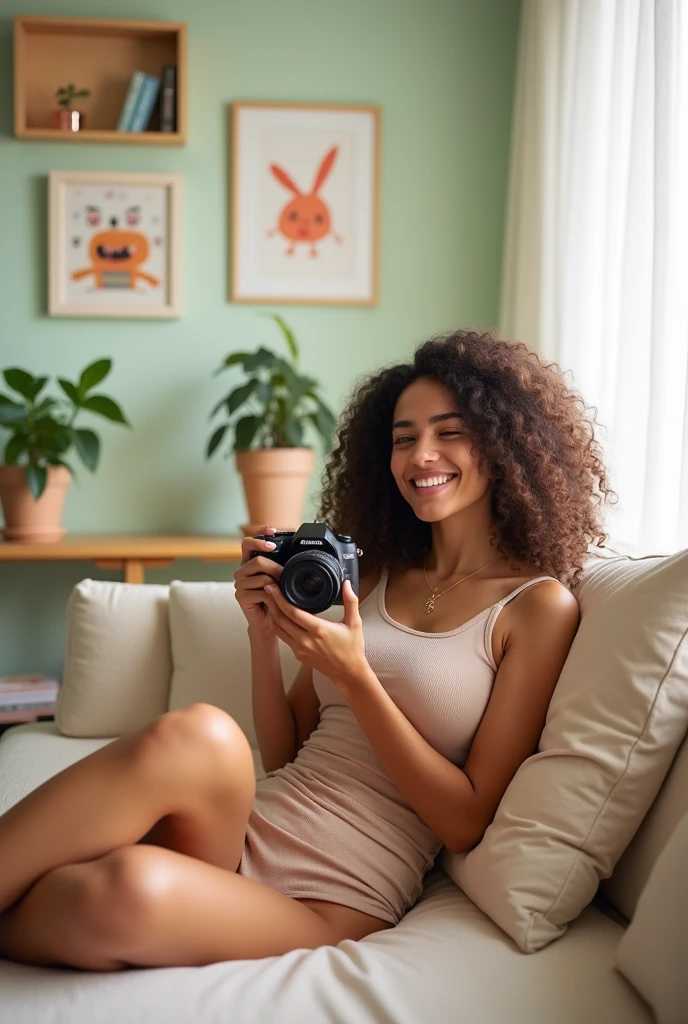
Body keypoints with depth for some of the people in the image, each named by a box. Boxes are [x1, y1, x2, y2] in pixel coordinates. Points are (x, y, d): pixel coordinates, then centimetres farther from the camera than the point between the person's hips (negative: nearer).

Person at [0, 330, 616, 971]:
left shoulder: (538, 606, 0)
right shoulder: (373, 579, 16)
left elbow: (468, 822, -5)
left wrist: (353, 677, -13)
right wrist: (264, 635, 0)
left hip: (334, 899, -4)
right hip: (242, 833, 5)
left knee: (131, 887, -36)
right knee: (198, 734, -32)